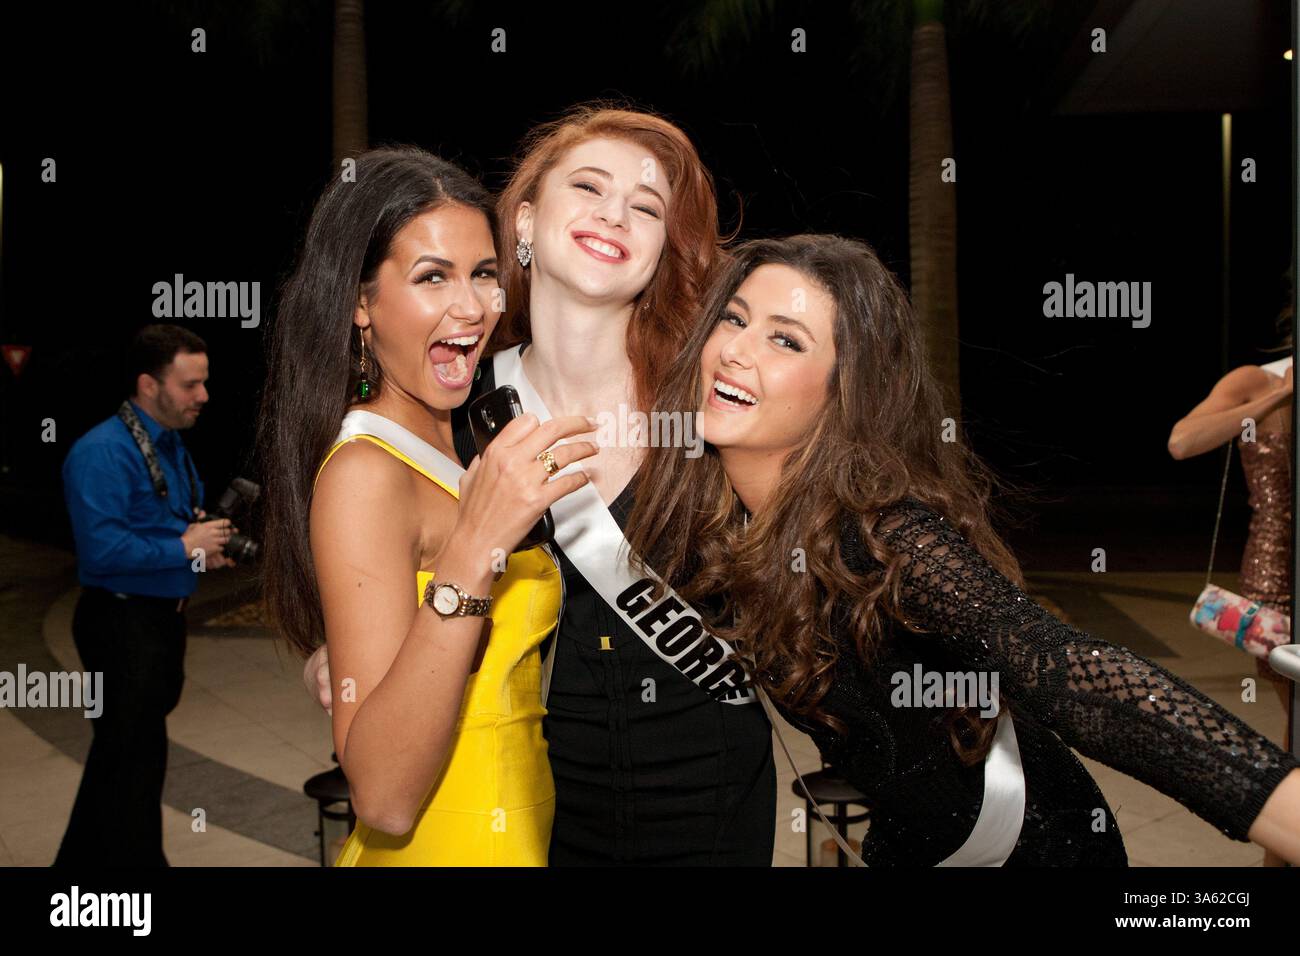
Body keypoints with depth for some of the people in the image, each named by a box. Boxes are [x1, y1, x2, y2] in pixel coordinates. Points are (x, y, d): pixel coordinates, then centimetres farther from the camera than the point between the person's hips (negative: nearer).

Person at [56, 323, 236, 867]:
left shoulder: (171, 446, 11)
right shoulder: (103, 453, -19)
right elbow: (102, 549, -28)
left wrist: (205, 547, 2)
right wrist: (184, 547, -20)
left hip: (163, 619, 10)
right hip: (122, 624, -10)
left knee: (118, 755, 21)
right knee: (134, 757, 0)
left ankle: (82, 860, 38)